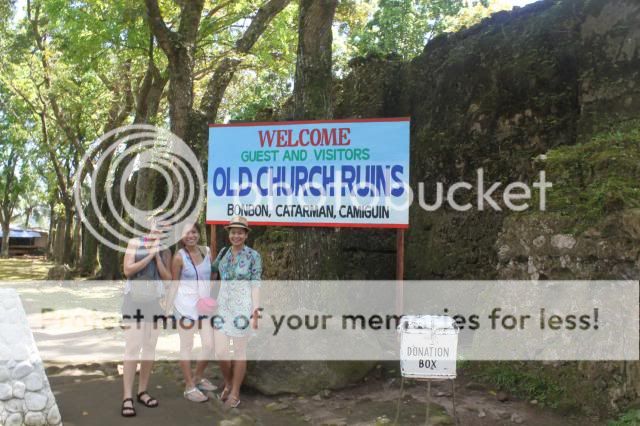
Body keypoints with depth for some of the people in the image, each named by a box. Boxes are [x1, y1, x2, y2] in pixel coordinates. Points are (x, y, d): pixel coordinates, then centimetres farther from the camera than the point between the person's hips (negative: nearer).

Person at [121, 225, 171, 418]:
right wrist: (149, 255, -12)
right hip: (134, 299, -3)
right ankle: (127, 397, -6)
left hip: (155, 301, 4)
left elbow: (168, 278, 0)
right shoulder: (134, 243, 0)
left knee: (150, 347, 7)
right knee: (132, 347, -9)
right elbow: (127, 270, -9)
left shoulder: (165, 251, 8)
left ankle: (142, 391, 18)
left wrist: (157, 256, -7)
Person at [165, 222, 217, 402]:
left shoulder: (206, 251, 4)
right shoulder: (179, 257, -9)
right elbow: (174, 284, -5)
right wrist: (168, 306, -9)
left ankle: (198, 377, 30)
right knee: (187, 346, 5)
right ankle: (189, 387, 16)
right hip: (186, 305, -5)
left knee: (209, 345, 7)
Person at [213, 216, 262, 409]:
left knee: (239, 351, 4)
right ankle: (228, 384, 26)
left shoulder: (253, 256, -3)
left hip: (243, 307, -4)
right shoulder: (223, 253, 9)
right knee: (220, 352, -1)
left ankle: (235, 393, 19)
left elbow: (255, 285, -7)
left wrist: (255, 312, -12)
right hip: (223, 306, 4)